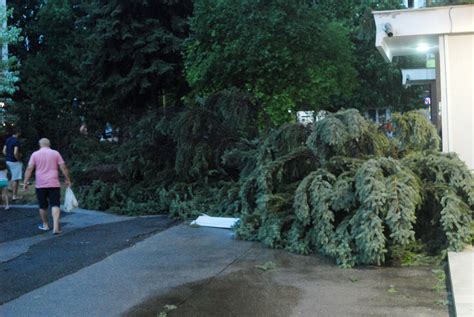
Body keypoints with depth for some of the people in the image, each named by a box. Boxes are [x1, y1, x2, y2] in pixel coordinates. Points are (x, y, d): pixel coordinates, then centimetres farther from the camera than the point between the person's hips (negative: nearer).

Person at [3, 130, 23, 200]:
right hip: (15, 162, -8)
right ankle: (14, 196, 5)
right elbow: (15, 153, -26)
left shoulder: (8, 140, 8)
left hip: (8, 161, 8)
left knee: (13, 178, 19)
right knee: (16, 179, 0)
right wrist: (19, 160, -12)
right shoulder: (16, 141, -18)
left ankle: (14, 194, 24)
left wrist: (8, 157, 16)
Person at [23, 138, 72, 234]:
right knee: (55, 205, -4)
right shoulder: (55, 153, 4)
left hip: (40, 185, 1)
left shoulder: (35, 154, 4)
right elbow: (63, 167, 0)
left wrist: (25, 182, 2)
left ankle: (45, 225, 26)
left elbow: (29, 169, -2)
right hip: (54, 184, 0)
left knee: (43, 206, 14)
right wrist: (67, 180, 7)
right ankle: (56, 226, -17)